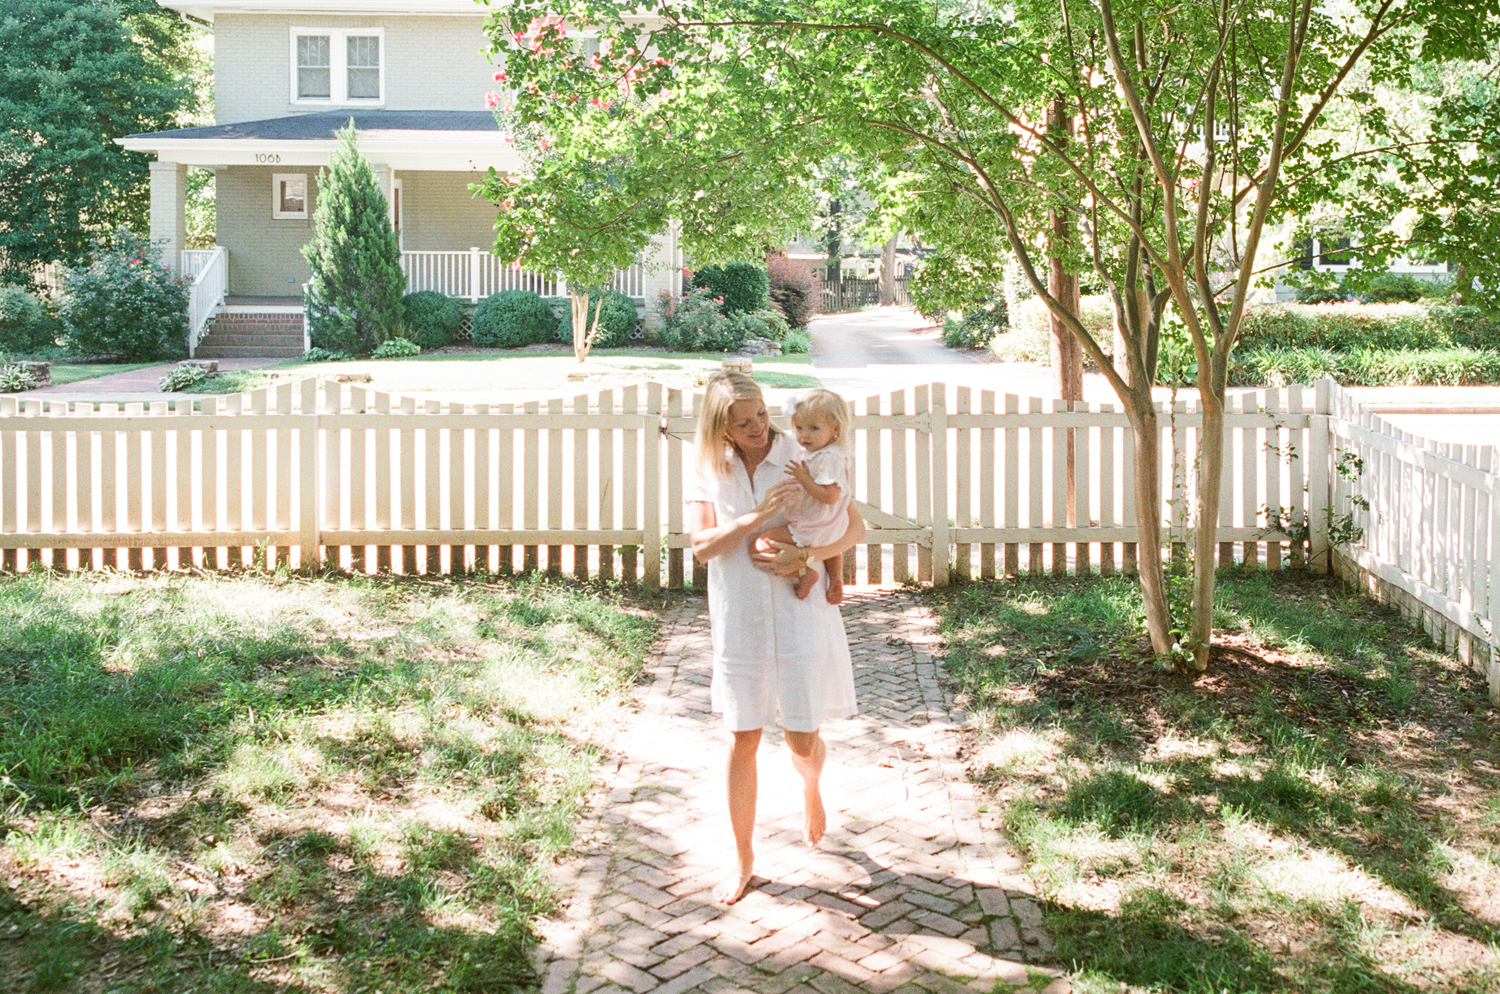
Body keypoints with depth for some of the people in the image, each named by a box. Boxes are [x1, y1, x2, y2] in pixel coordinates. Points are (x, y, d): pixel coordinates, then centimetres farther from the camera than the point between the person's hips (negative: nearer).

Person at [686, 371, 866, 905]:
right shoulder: (708, 472, -1)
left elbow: (855, 527, -5)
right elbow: (702, 544, -10)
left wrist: (802, 557, -20)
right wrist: (760, 515, -23)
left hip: (800, 614, -1)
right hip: (740, 620, 2)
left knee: (803, 740, 4)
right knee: (742, 740, 7)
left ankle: (811, 790, 42)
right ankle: (742, 859, 23)